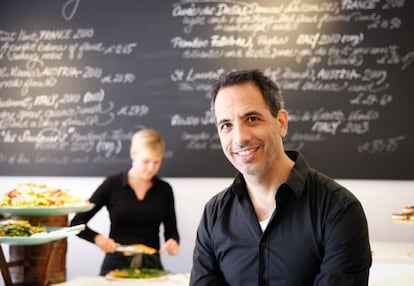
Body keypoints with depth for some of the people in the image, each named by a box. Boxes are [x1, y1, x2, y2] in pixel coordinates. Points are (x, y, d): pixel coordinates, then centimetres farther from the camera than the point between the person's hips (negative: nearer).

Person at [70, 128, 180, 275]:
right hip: (116, 263, -1)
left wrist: (173, 242, -10)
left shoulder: (164, 190, 7)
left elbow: (171, 231, 12)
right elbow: (76, 223, 2)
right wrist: (97, 238, -16)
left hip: (151, 265, 2)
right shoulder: (112, 185, 0)